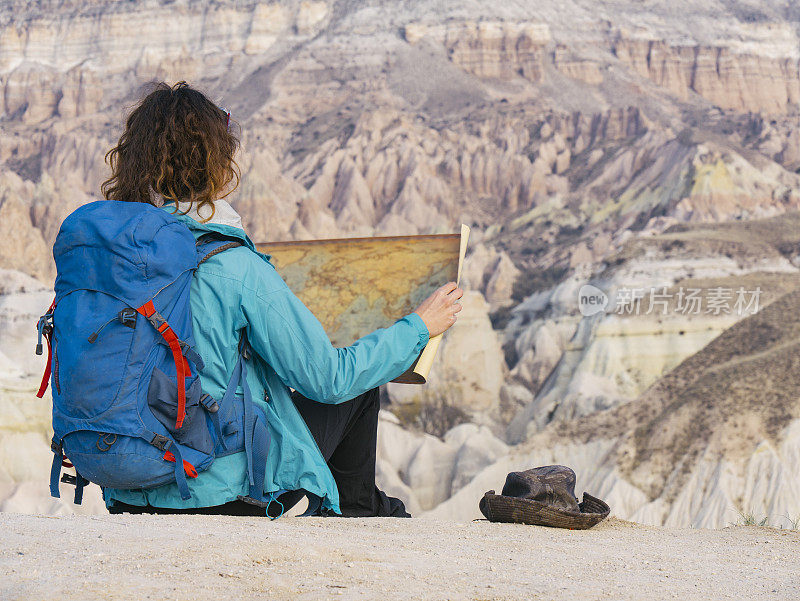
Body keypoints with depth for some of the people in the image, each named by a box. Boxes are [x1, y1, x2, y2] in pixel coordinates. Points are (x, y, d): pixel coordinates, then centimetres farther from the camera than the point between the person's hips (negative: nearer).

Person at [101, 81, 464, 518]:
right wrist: (417, 327, 0)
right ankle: (356, 510, 41)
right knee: (358, 389, 18)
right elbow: (328, 378, -15)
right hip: (228, 492, -6)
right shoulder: (237, 268, -21)